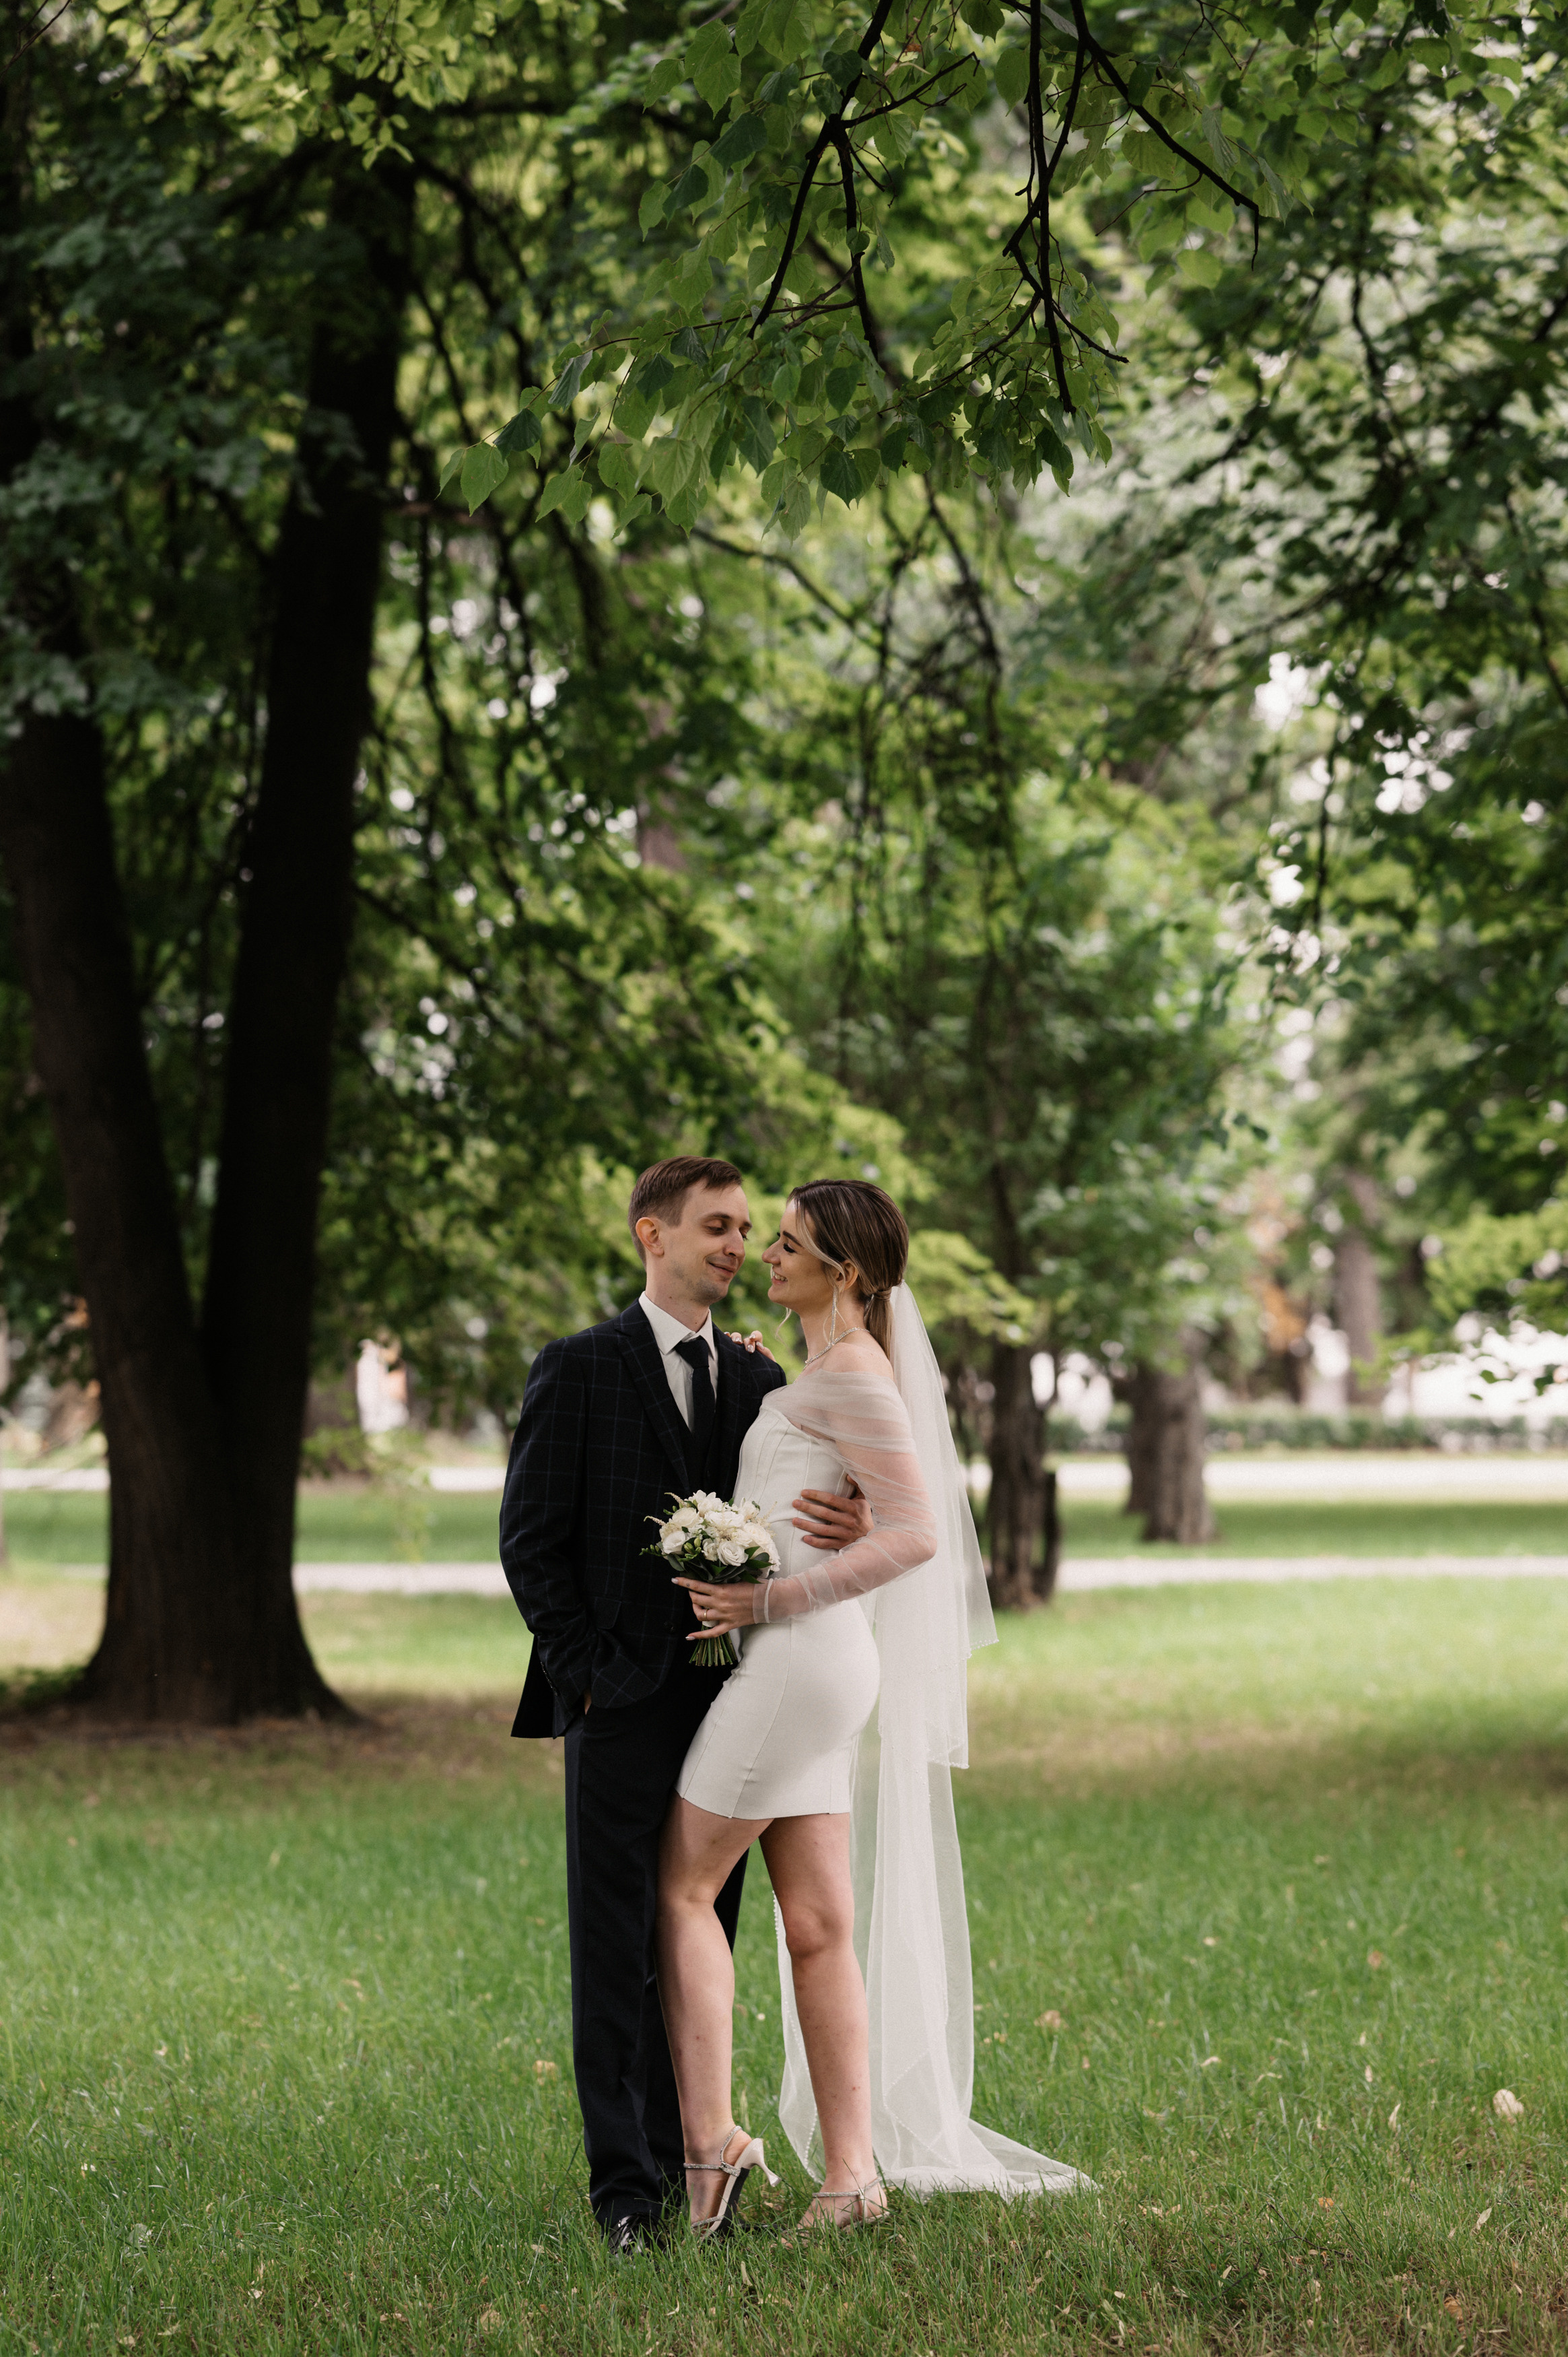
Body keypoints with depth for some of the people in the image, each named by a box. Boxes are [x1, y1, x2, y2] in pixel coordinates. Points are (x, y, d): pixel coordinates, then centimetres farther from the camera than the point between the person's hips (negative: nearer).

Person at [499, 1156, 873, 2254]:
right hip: (624, 1707, -4)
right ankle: (626, 2187, 1)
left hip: (729, 1700, 5)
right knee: (617, 1948, -2)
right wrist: (592, 1670, -10)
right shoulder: (579, 1371, -1)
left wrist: (850, 1531, -11)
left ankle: (684, 2157, 15)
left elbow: (793, 1529, 12)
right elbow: (531, 1542, -3)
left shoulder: (760, 1380, 13)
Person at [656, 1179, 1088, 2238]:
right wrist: (753, 1387, 28)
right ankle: (852, 2173, 7)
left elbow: (916, 1532, -20)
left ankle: (712, 2137, -6)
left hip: (799, 1661, -10)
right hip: (807, 1667, 10)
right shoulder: (823, 1374, 18)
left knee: (683, 1887, -4)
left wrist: (772, 1598, -19)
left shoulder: (853, 1376, -12)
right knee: (819, 1928, 7)